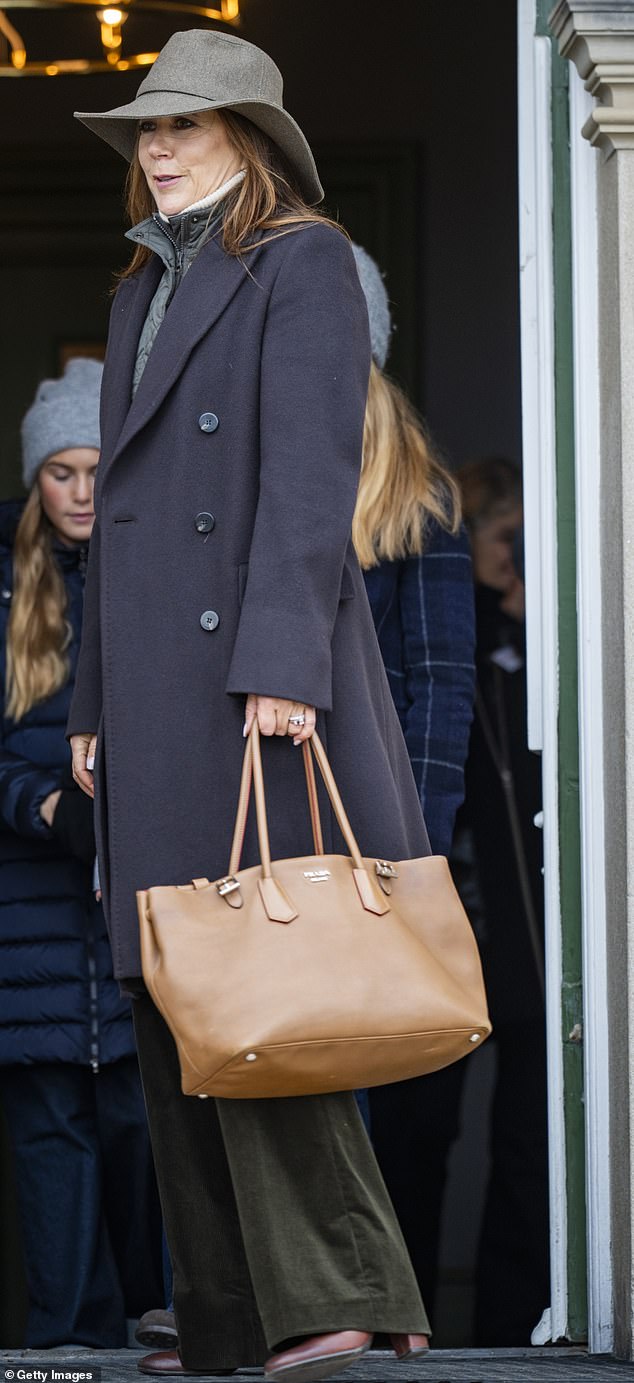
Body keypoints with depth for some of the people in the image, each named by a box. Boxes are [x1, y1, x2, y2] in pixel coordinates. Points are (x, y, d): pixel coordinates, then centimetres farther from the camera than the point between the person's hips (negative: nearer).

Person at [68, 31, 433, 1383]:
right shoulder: (146, 288, 21)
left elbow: (312, 471, -14)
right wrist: (94, 703, 18)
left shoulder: (303, 263, -3)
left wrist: (281, 661, -23)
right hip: (155, 690, 8)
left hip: (263, 677, -8)